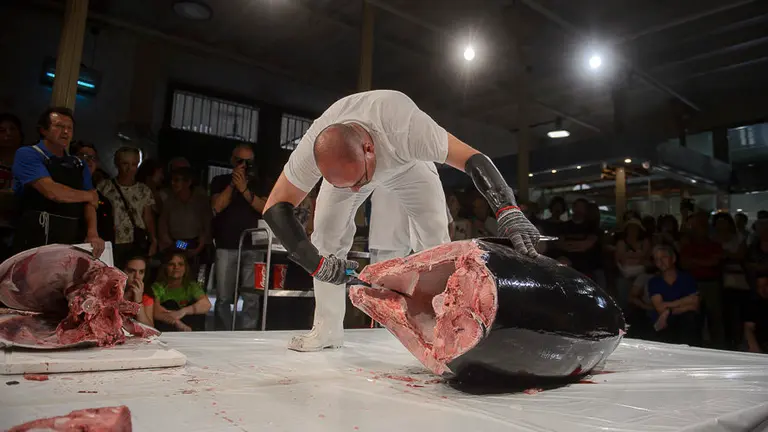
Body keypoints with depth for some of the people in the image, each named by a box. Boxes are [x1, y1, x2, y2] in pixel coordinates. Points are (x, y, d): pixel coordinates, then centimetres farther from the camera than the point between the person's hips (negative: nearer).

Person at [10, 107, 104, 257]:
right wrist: (89, 196, -1)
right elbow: (52, 192, -17)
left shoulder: (79, 165, 16)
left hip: (73, 241, 5)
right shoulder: (27, 155, -3)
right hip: (37, 239, -5)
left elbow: (90, 202, 6)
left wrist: (92, 232, -12)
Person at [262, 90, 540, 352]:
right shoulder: (311, 149, -39)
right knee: (326, 235, -12)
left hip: (407, 163, -1)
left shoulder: (405, 128, -48)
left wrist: (509, 210, -58)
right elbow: (275, 208, -30)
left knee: (434, 233, -16)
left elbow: (475, 160, -45)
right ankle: (326, 329, 2)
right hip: (347, 162, 2)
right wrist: (314, 262, -39)